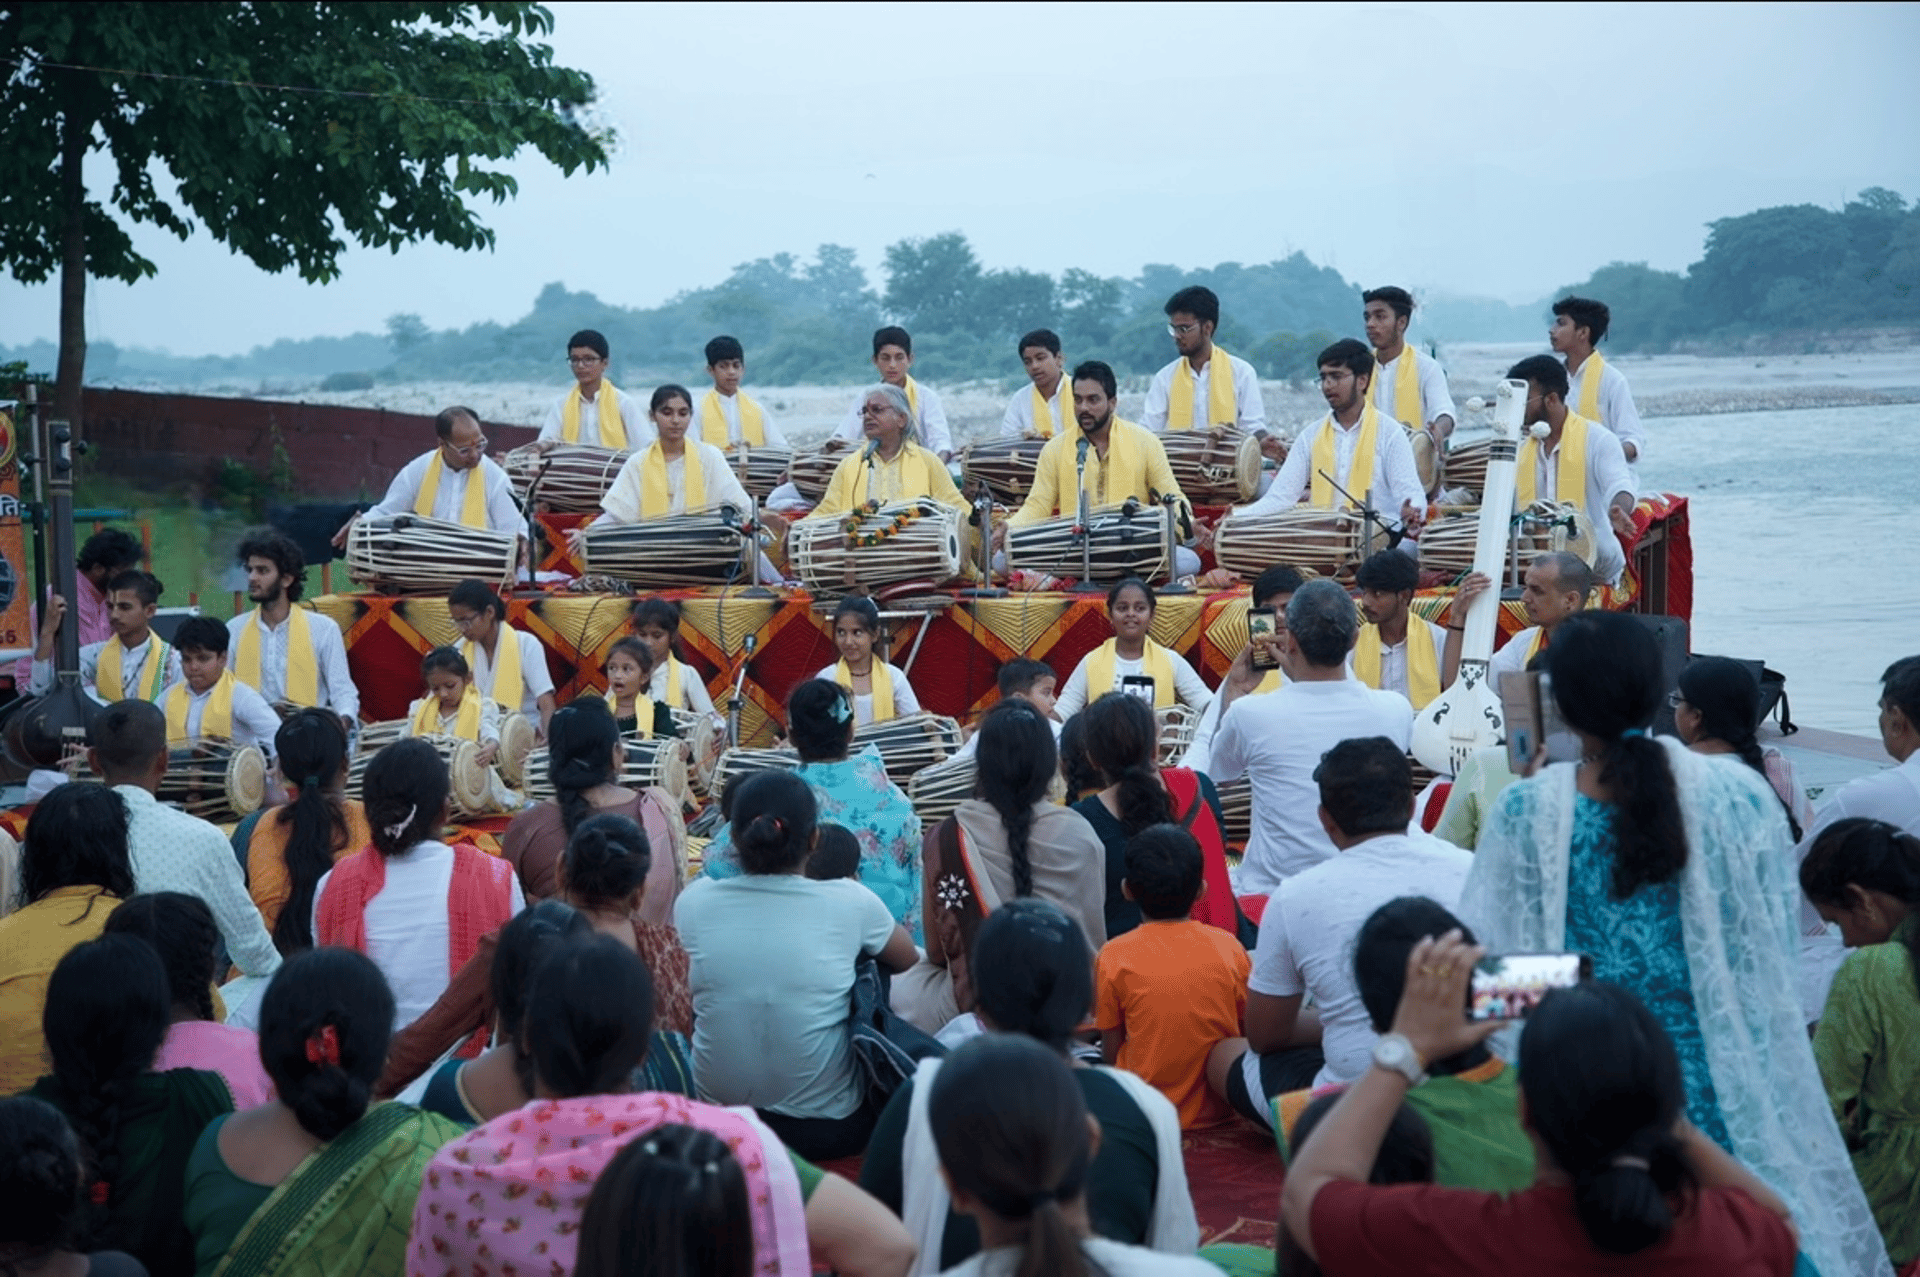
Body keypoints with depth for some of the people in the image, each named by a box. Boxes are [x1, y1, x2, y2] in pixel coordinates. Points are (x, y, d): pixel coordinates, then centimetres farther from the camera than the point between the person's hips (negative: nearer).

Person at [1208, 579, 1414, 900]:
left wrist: (1234, 690, 19)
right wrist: (1300, 673, 21)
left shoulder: (1249, 714, -14)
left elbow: (1219, 770, 9)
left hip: (1268, 897, -2)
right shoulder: (1396, 711, -8)